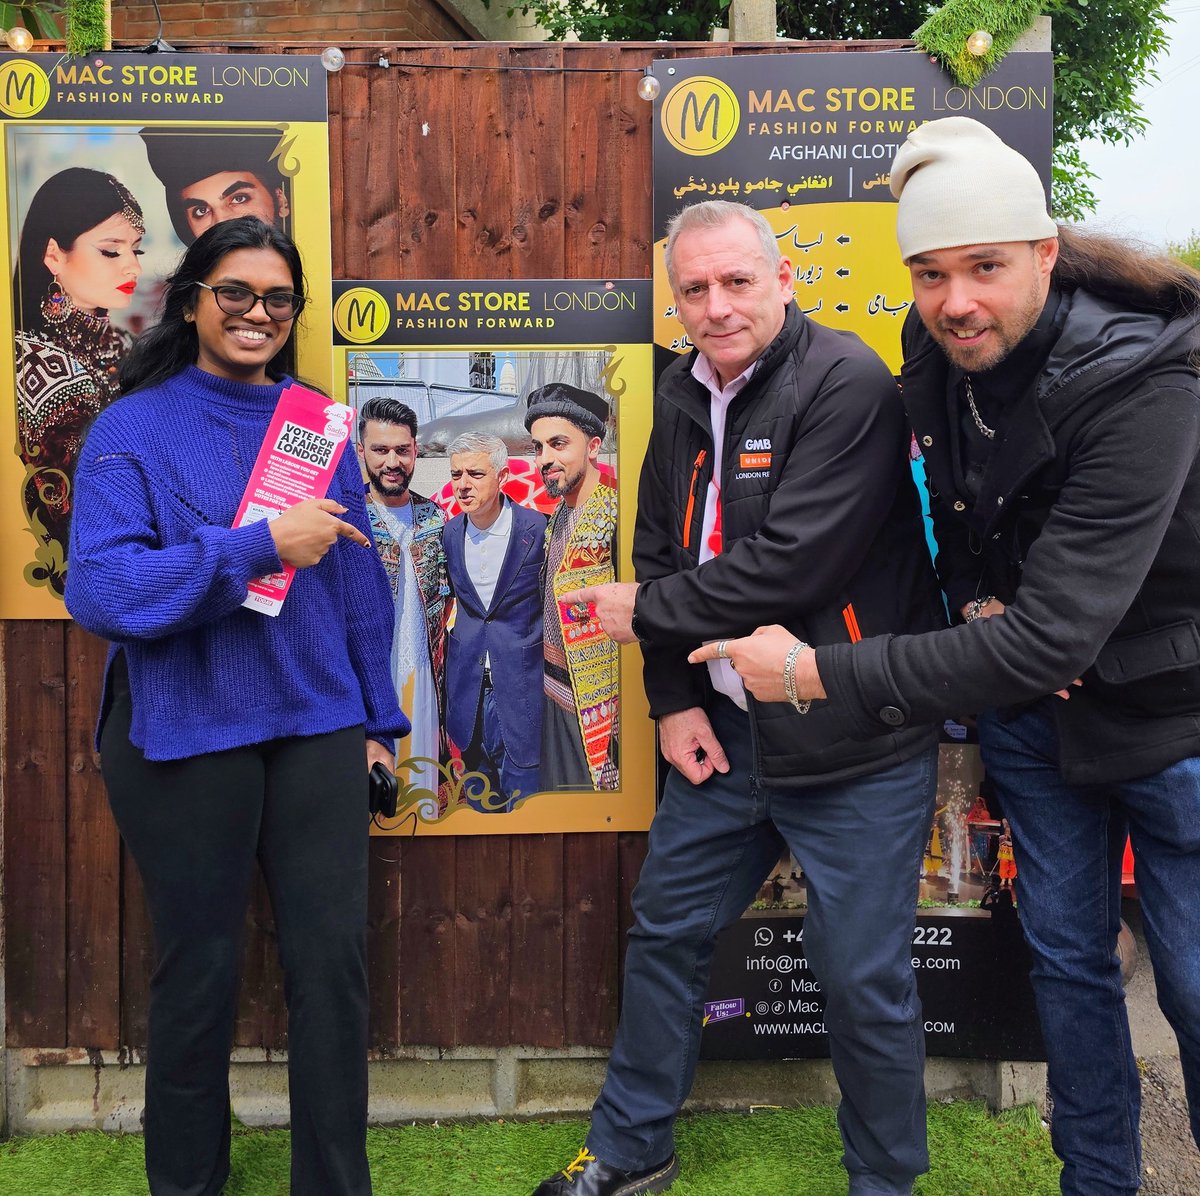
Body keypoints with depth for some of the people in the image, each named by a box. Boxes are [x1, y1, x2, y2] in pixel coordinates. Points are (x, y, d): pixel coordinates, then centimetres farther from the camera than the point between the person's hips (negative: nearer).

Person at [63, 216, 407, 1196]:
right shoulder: (135, 428, -4)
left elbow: (357, 579, 10)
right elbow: (99, 589, -16)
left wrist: (378, 714, 11)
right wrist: (262, 545, -21)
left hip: (318, 729, 3)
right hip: (185, 738, -2)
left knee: (333, 958, 5)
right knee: (198, 969, 12)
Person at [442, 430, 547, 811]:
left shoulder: (537, 528, -9)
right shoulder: (449, 533, 5)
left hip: (521, 679, -4)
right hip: (468, 680, 4)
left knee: (522, 795, -2)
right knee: (478, 789, 12)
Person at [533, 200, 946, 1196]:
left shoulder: (848, 385, -16)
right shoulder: (685, 395, 8)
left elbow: (791, 566, -24)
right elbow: (659, 550, 12)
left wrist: (647, 613, -11)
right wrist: (674, 698, 2)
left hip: (853, 746, -7)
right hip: (725, 732, 7)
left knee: (864, 979, 4)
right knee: (665, 934, 17)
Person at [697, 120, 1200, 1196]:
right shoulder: (934, 352, -8)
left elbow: (1050, 636, -35)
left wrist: (817, 673, -32)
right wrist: (977, 600, -10)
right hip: (1030, 706, 5)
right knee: (1066, 954, 14)